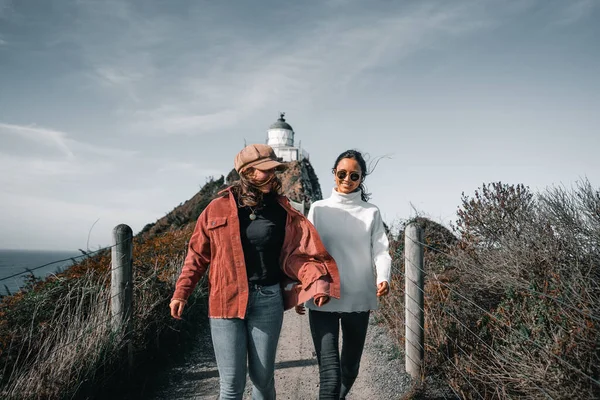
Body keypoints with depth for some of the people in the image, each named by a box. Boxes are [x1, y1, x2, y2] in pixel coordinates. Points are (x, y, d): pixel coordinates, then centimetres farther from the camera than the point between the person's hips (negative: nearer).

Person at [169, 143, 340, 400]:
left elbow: (298, 252, -3)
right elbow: (198, 254, 4)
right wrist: (181, 293, 0)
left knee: (262, 377, 12)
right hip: (226, 300, -1)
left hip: (268, 300, 1)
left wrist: (317, 283, -18)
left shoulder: (282, 211, 1)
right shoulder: (218, 209, -2)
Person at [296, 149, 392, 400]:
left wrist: (383, 278, -24)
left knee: (351, 365, 17)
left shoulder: (371, 213, 5)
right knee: (330, 370, -10)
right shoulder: (319, 209, 4)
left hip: (358, 299, 2)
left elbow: (381, 250, -4)